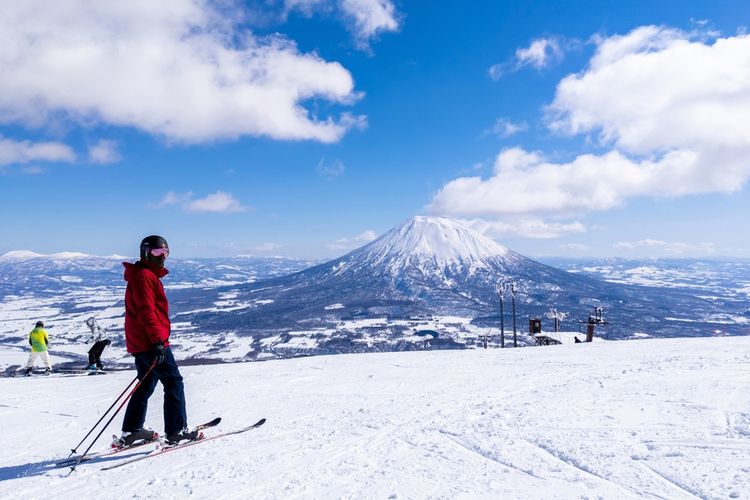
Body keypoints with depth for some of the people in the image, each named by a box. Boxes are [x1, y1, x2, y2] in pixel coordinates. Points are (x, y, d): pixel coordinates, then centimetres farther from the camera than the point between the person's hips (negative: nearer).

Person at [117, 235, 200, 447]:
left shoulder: (149, 275, 21)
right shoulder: (144, 275, -12)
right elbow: (146, 311, -21)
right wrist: (157, 341, -24)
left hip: (141, 343, 10)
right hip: (151, 342, -10)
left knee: (145, 386, 16)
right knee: (174, 383, -4)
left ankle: (131, 432, 23)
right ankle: (176, 431, 0)